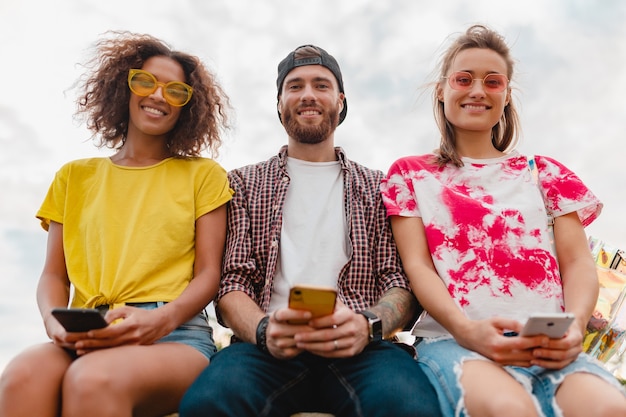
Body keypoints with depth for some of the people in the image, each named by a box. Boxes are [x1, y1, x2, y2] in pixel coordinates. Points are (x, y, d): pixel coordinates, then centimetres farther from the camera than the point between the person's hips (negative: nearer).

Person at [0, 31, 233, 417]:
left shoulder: (202, 174, 13)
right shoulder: (75, 177, 21)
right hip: (86, 342, 3)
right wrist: (55, 321, -7)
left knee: (93, 378, -37)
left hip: (176, 336, -2)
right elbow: (54, 274, 16)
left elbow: (209, 274, 6)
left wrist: (160, 320, -15)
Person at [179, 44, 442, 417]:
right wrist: (264, 330, -15)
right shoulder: (245, 184, 18)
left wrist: (368, 324, -16)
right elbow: (231, 283, 8)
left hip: (358, 345, 0)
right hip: (269, 347, 1)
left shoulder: (378, 188, 18)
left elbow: (403, 285, 8)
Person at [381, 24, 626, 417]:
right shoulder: (410, 174, 15)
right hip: (452, 339, -2)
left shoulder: (544, 172, 21)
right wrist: (467, 329, -17)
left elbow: (578, 262, 11)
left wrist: (575, 325, -12)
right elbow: (417, 266, 2)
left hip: (548, 346, 2)